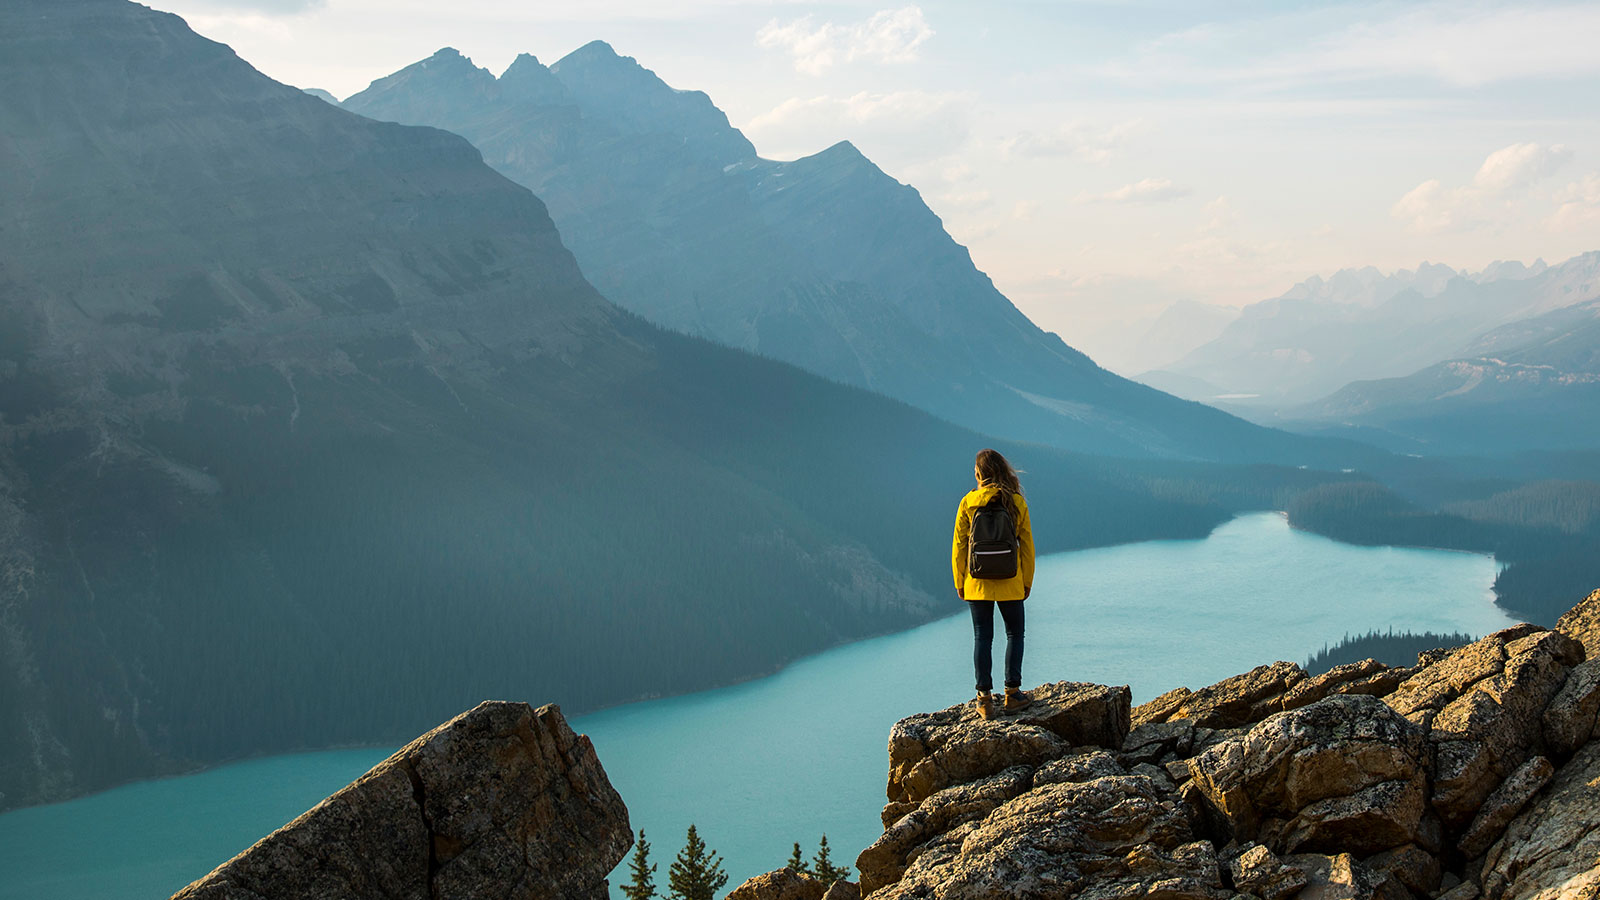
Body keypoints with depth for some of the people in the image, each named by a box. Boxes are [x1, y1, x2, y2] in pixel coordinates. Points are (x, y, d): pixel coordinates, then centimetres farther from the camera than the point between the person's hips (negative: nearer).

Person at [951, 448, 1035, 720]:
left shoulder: (969, 503, -7)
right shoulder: (1017, 503, -5)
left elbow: (959, 545, -4)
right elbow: (1026, 545, -1)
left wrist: (959, 581, 6)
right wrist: (1027, 580, 9)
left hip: (977, 582, 0)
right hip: (1010, 584, 0)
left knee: (982, 638, 6)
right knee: (1014, 634, 15)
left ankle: (984, 698, 4)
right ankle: (1012, 693, 13)